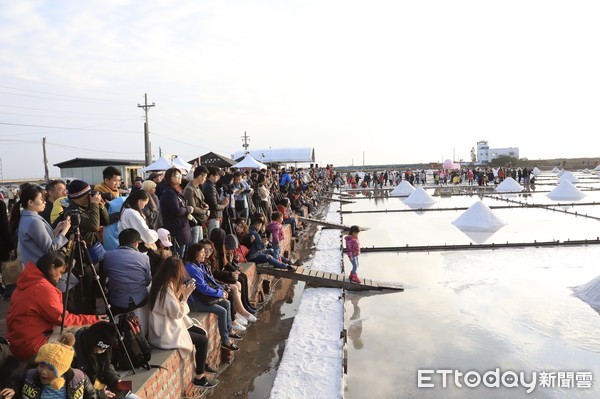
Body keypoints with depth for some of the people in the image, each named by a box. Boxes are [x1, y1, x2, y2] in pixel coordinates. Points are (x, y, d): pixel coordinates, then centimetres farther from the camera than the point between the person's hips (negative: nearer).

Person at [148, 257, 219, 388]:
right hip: (167, 331, -10)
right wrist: (185, 296, -12)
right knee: (203, 341, -9)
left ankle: (202, 364, 32)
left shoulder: (166, 284, 3)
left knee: (202, 332, 13)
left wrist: (182, 293, 2)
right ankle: (199, 378, 5)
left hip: (170, 325, 10)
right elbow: (177, 313, -21)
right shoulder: (166, 289, -26)